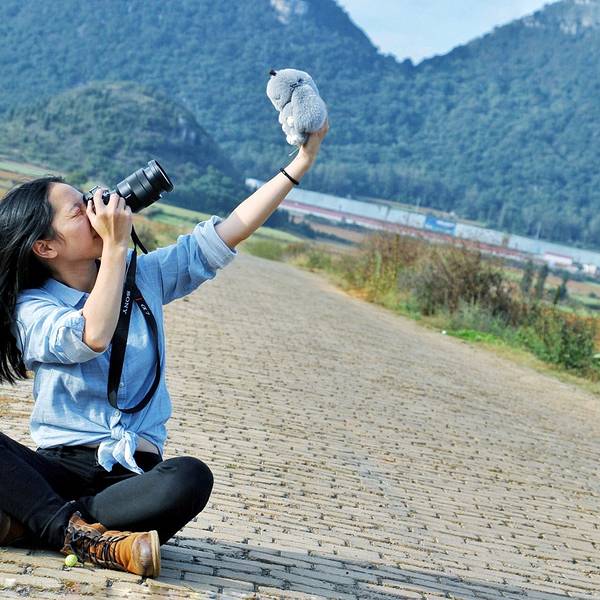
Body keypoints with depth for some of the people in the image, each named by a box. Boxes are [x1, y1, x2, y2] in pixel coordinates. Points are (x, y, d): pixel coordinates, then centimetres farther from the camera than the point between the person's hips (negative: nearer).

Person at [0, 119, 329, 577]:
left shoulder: (144, 276, 11)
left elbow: (223, 235, 8)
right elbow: (93, 335, -23)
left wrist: (301, 163, 4)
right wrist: (116, 244, -16)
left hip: (132, 472, 3)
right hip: (59, 465, -3)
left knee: (192, 478, -34)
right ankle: (83, 534, -37)